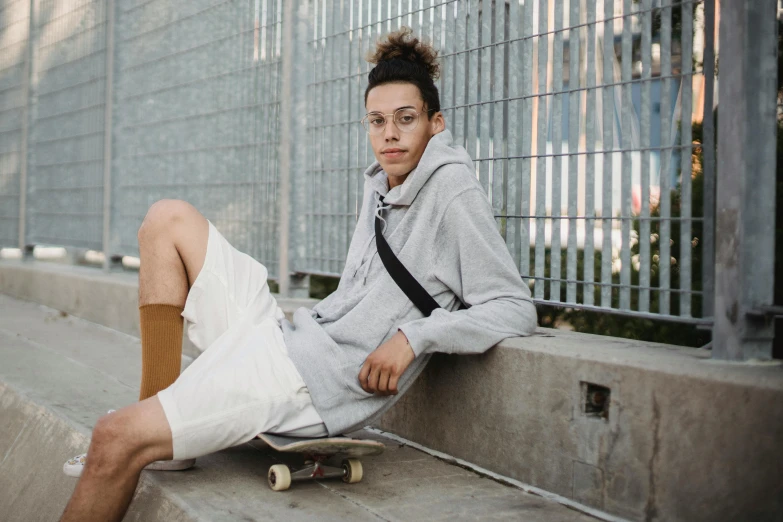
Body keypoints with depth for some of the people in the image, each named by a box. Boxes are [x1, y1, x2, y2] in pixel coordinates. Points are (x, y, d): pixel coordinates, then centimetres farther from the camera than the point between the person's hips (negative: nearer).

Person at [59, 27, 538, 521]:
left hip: (315, 381, -9)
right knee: (169, 219, 10)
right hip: (287, 334, 9)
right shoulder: (382, 183, 14)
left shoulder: (453, 192, -9)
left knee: (115, 439, -19)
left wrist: (413, 335, -21)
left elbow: (516, 308, -13)